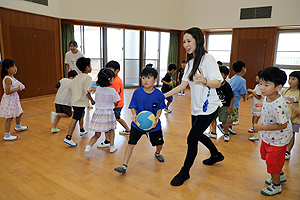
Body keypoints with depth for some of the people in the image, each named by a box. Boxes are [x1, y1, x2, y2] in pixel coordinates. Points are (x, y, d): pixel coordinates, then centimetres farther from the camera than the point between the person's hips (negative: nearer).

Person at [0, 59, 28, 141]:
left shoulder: (12, 77, 9)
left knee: (19, 113, 25)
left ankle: (18, 127, 49)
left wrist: (19, 87, 5)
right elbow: (7, 92, -25)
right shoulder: (8, 79, -21)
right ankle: (7, 136, 5)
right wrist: (17, 89, -22)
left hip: (14, 99, 10)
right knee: (10, 117, -4)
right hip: (9, 100, -10)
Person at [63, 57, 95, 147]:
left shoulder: (77, 77, 11)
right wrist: (92, 100, -8)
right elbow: (86, 91, -20)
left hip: (74, 100, 9)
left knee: (81, 114, 27)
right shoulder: (88, 77, -13)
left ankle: (82, 131, 43)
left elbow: (69, 87, 13)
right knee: (75, 119, -7)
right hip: (81, 102, -9)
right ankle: (68, 138, -7)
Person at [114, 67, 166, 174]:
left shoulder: (159, 94, -12)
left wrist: (157, 118, -20)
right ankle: (124, 166, 6)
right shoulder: (137, 92, -11)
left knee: (159, 143, 16)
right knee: (131, 143, -6)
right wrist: (134, 115, -22)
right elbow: (133, 107, -3)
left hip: (153, 124, 1)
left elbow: (160, 109, -3)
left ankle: (157, 153, 54)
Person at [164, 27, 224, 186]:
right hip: (196, 107, 8)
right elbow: (183, 85, 10)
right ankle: (216, 155, 48)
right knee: (198, 135, 21)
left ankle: (185, 172, 15)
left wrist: (205, 81, -43)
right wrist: (164, 95, 6)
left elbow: (218, 83, -22)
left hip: (208, 107, -8)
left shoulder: (208, 59, -14)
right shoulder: (191, 62, 10)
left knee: (192, 138, -5)